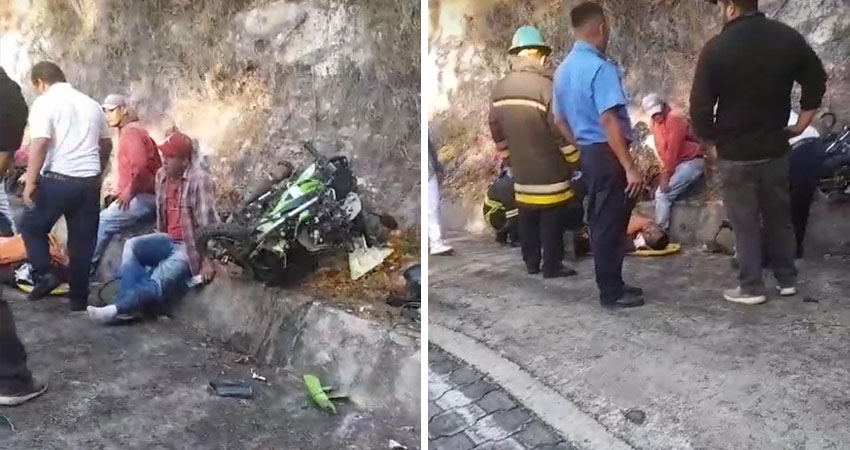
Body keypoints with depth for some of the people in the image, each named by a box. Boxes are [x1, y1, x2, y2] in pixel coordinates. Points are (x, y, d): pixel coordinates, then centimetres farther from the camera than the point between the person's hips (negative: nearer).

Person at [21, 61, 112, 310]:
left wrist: (30, 182, -13)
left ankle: (44, 275, 4)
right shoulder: (91, 103, 15)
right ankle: (79, 297, 13)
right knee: (83, 239, 9)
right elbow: (106, 144, 21)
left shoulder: (45, 102, -4)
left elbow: (40, 143, -16)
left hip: (57, 179, -5)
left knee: (31, 227, 16)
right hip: (89, 181, 5)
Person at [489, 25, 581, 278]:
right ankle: (552, 266, 11)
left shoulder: (500, 89, 3)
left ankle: (531, 263, 25)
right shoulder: (546, 86, -18)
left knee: (527, 219, 16)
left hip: (521, 170, 6)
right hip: (550, 171, -6)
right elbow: (562, 131, -16)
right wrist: (575, 161, -3)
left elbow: (497, 131, 11)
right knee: (552, 222, 4)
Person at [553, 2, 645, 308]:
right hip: (607, 154, -9)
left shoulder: (563, 69, 9)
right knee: (611, 225, 0)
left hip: (587, 153, 9)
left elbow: (560, 120, 16)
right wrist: (630, 167, -25)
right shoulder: (601, 67, -18)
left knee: (599, 222, 15)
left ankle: (610, 285, 25)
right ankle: (612, 293, 9)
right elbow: (609, 121, -26)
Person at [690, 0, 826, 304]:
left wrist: (709, 136, 2)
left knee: (745, 222, 4)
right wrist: (801, 123, 17)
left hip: (735, 152, -4)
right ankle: (787, 279, 25)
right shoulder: (788, 38, 0)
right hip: (775, 147, 4)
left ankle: (751, 288, 9)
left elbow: (700, 106, -15)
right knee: (779, 216, 16)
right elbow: (817, 80, 11)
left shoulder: (717, 48, -15)